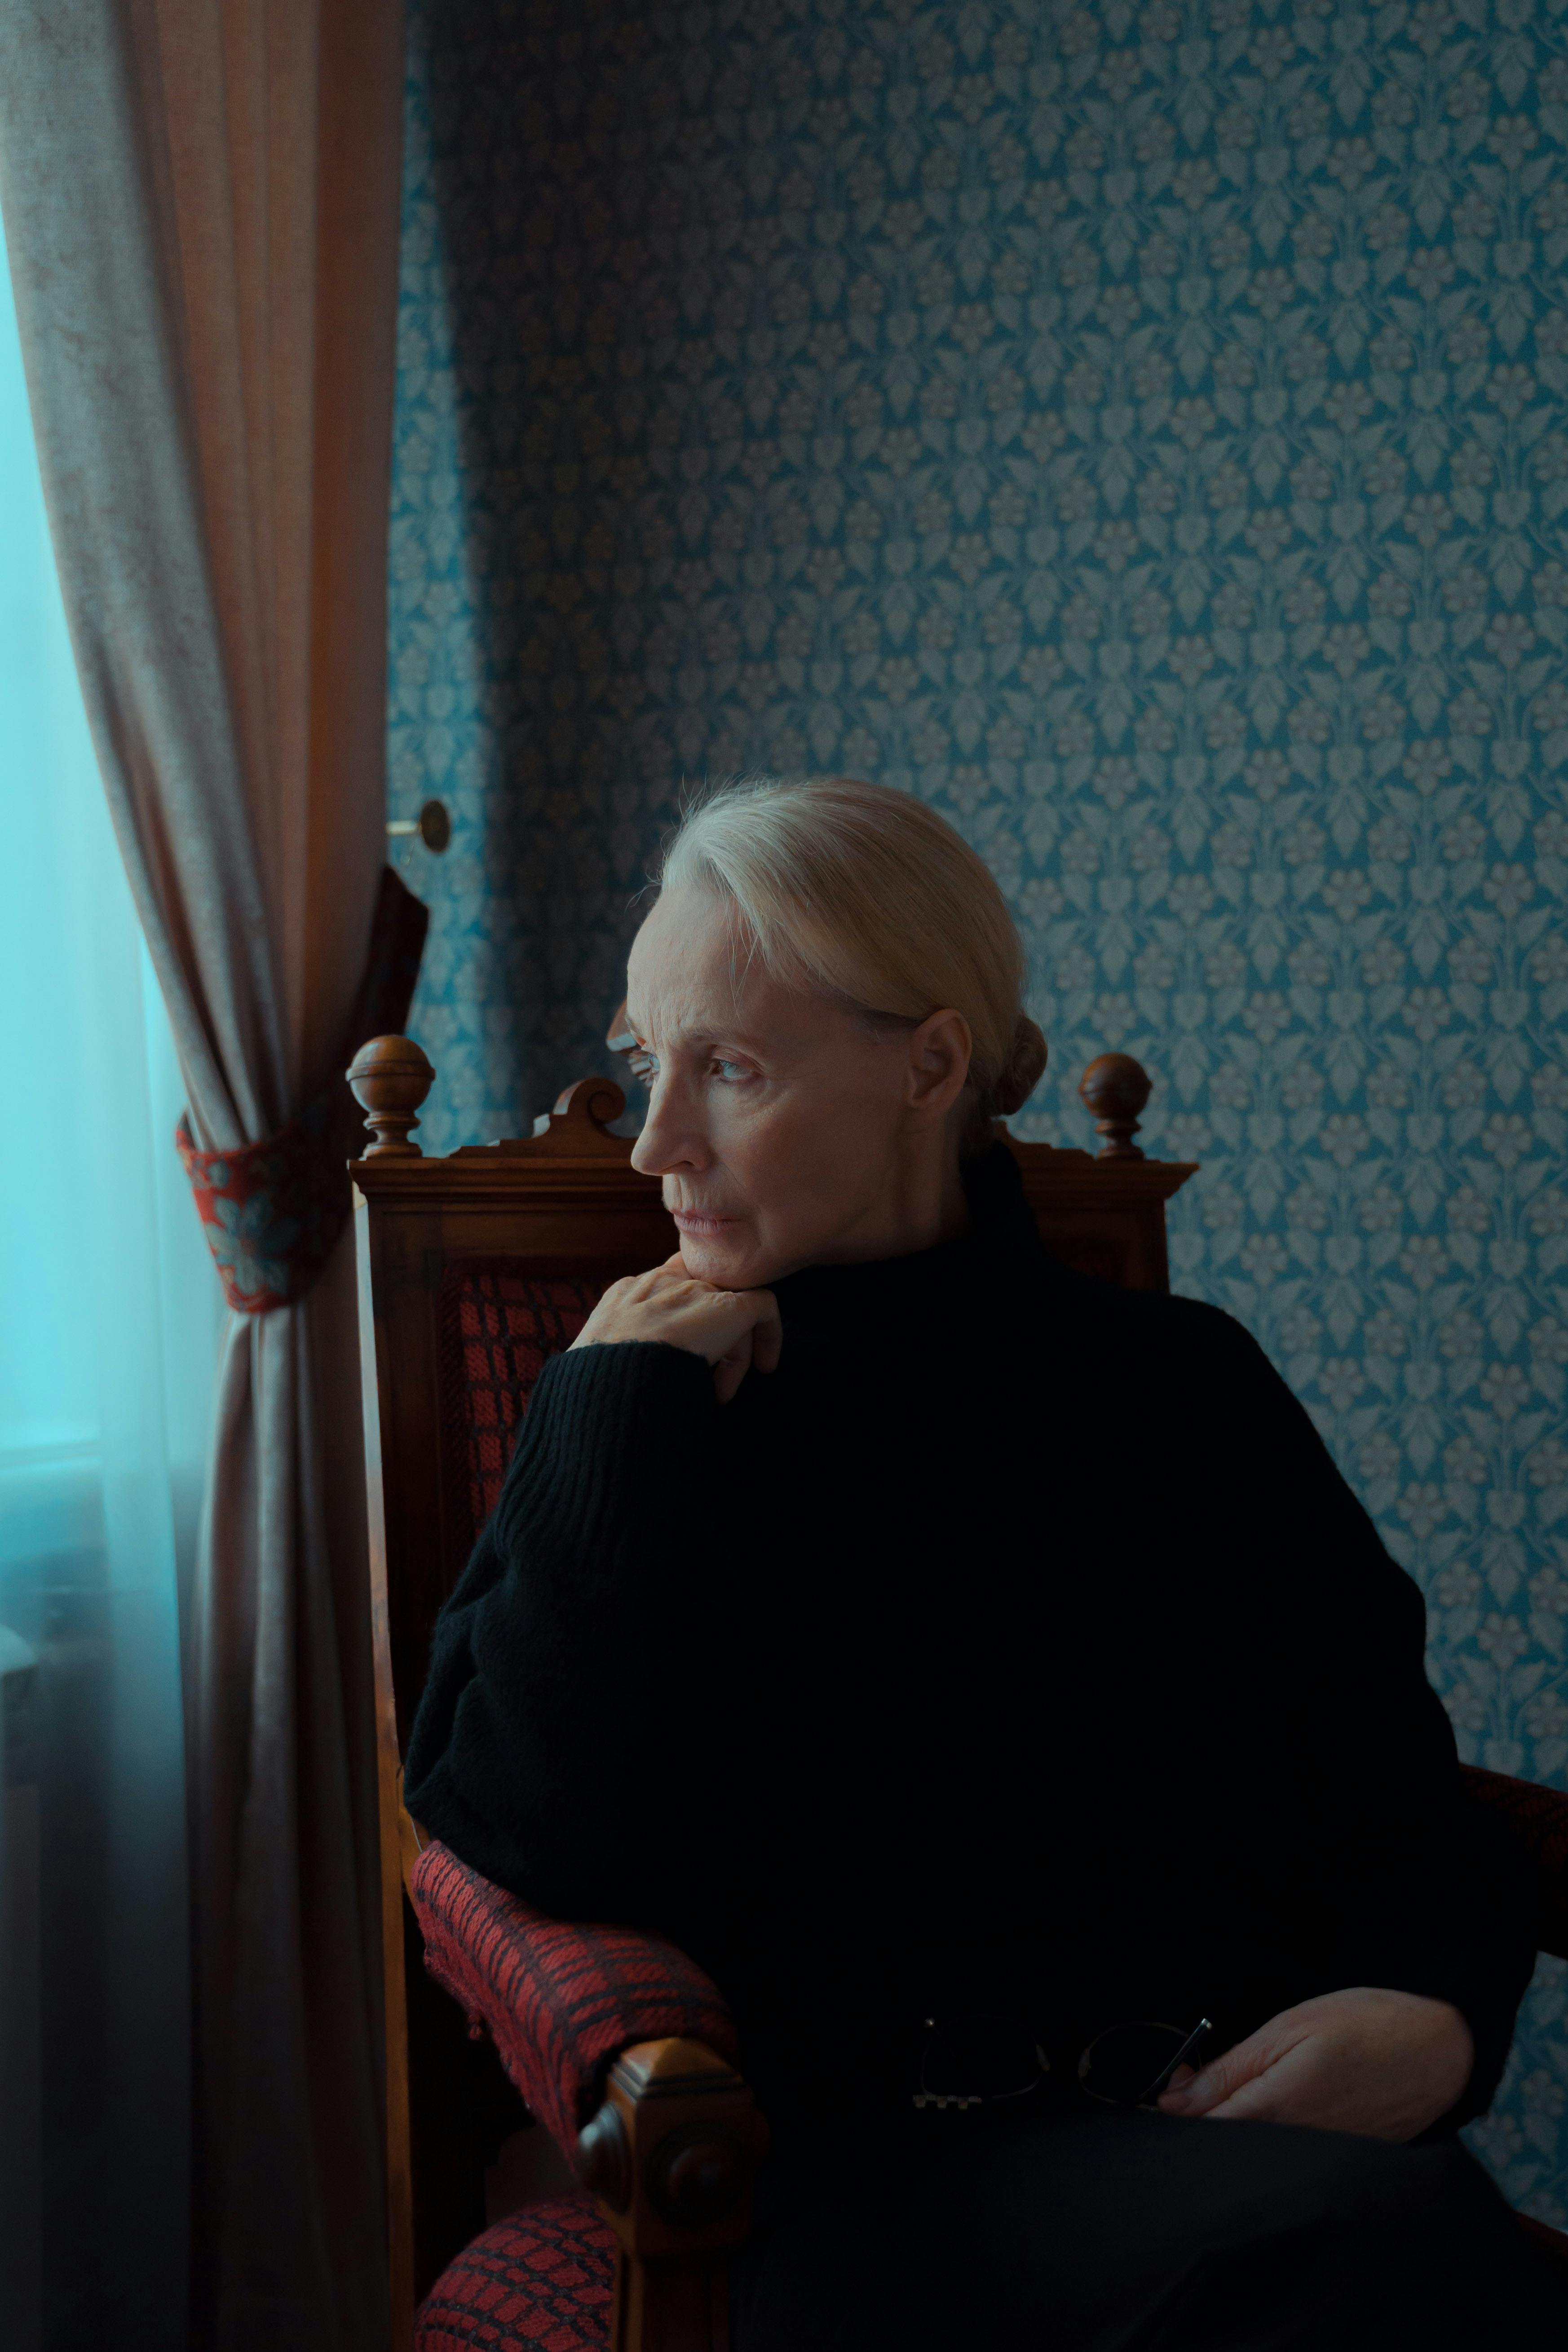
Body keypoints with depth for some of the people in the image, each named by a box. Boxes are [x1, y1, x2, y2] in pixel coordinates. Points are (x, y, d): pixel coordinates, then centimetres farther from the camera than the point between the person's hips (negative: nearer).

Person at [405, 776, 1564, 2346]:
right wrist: (620, 1406, -7)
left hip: (1227, 2125, 3)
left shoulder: (1177, 1388, 14)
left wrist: (1433, 2010, -8)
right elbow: (549, 1832, -8)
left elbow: (1392, 1784, 13)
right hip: (871, 2163, -3)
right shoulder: (641, 1420, 9)